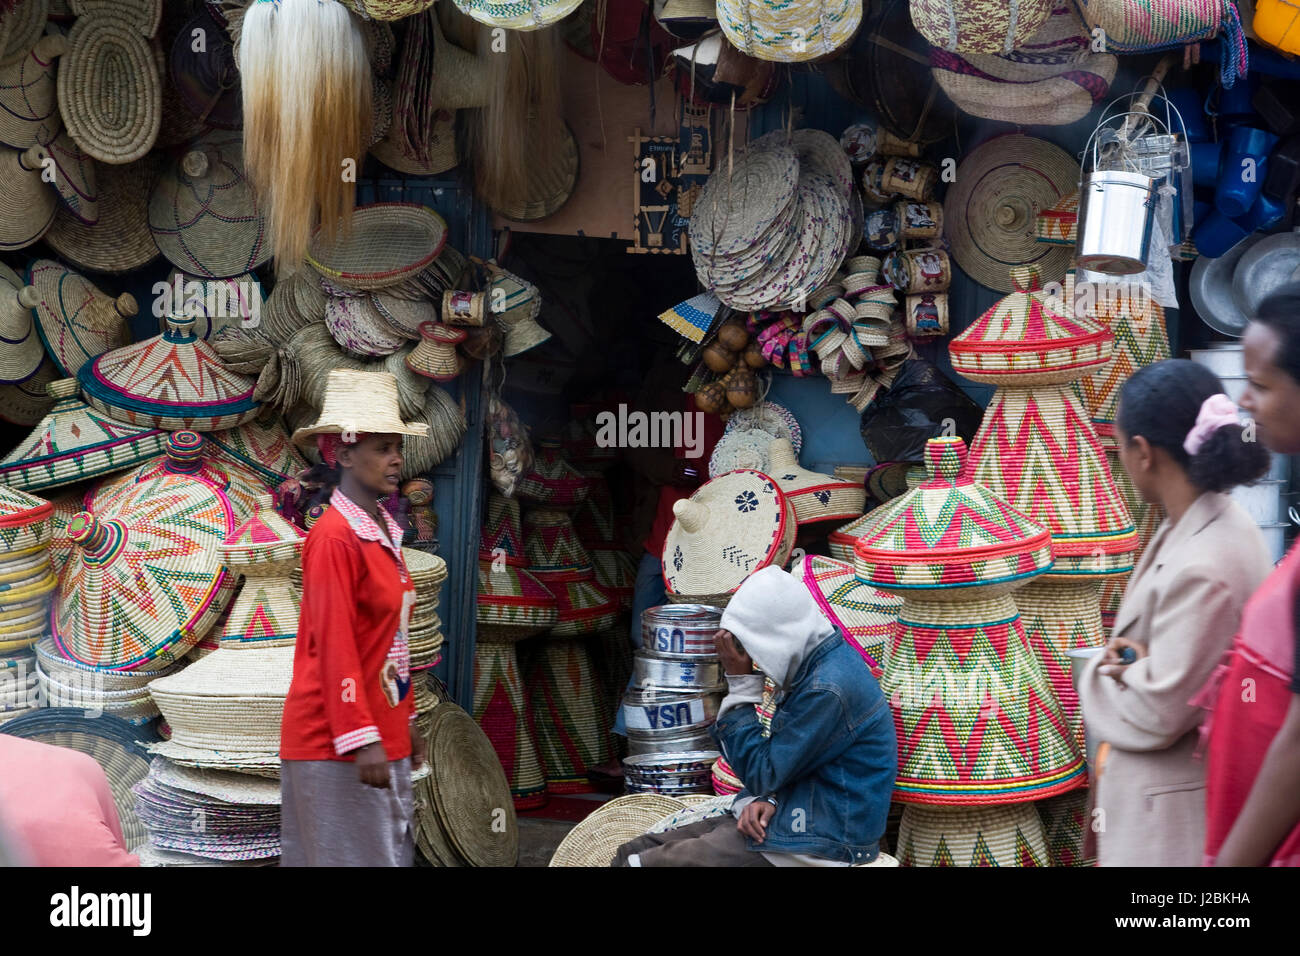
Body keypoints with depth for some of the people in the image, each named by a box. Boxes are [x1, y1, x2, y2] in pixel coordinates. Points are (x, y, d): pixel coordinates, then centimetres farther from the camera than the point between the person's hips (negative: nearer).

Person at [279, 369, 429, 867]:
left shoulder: (385, 532, 12)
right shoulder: (335, 536, -14)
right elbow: (335, 646, -18)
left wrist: (405, 723, 19)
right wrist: (361, 740, -21)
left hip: (383, 733, 9)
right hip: (336, 744, -9)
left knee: (394, 852, 10)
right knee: (352, 857, -3)